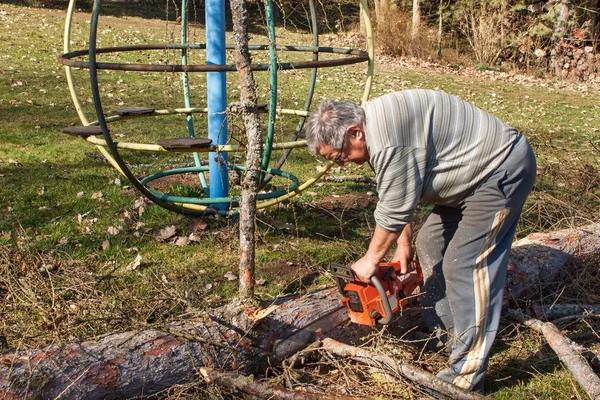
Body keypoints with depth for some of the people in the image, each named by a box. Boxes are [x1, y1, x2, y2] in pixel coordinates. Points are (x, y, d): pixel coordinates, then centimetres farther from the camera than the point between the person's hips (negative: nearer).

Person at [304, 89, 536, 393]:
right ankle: (444, 335, 23)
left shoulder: (387, 139, -28)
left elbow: (395, 207, -23)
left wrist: (371, 259, -10)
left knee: (465, 265, -13)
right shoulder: (371, 127, 4)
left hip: (502, 169, -11)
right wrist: (403, 243, 9)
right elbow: (397, 195, 10)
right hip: (471, 174, 11)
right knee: (430, 245, 13)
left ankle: (466, 377, -6)